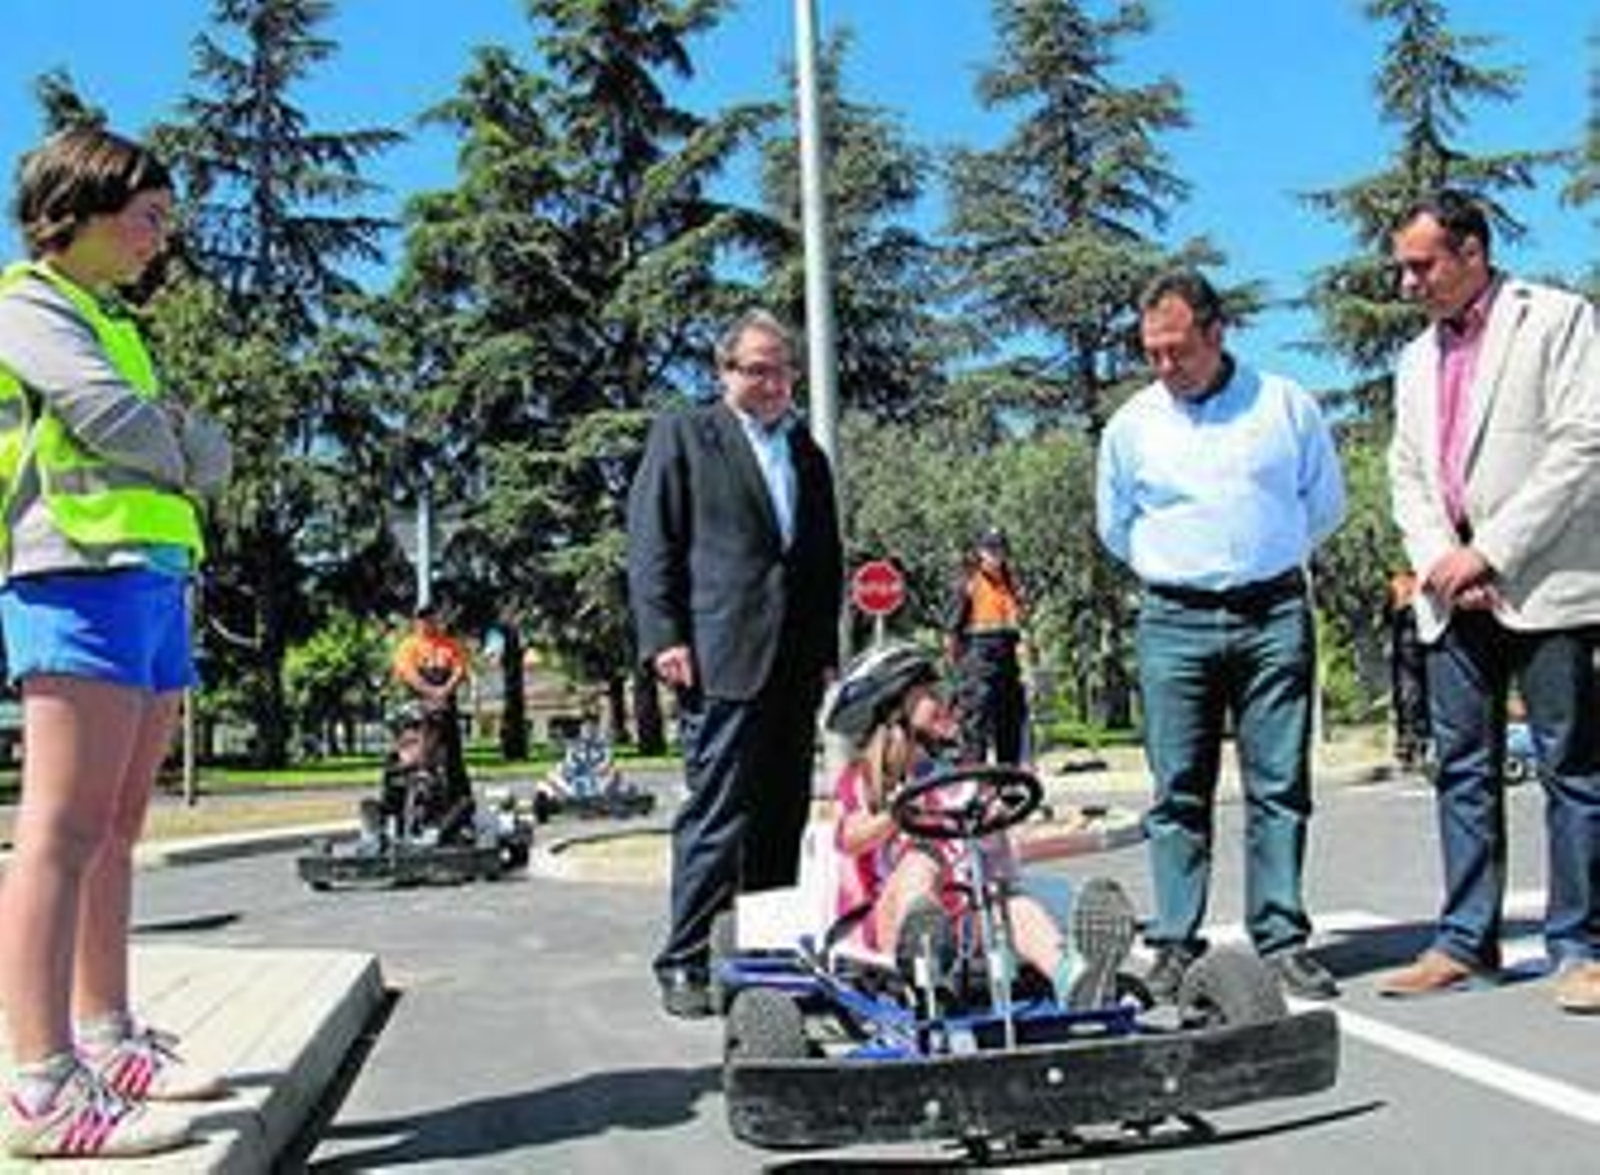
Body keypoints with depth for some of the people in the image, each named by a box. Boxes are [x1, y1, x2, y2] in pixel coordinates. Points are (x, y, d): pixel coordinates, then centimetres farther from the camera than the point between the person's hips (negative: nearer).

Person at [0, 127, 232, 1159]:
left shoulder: (114, 326, 27)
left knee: (115, 835, 10)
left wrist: (178, 443, -1)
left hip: (153, 581, 9)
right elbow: (121, 425, -13)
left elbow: (207, 460, 19)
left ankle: (108, 1044, 17)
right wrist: (183, 446, 5)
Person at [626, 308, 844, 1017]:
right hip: (721, 660, -6)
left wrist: (827, 651, 14)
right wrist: (663, 638, -10)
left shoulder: (809, 455, 22)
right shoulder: (682, 436, 6)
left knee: (783, 817, 8)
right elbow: (650, 543, -1)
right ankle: (685, 963, -2)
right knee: (717, 813, -9)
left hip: (797, 664, 6)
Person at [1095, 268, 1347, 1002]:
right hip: (1174, 622, 0)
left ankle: (1281, 940, 7)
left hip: (1275, 617, 0)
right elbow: (1115, 528, 19)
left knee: (1280, 786, 0)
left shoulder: (1286, 405, 6)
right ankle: (1175, 945, 4)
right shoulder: (1131, 425, 7)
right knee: (1178, 792, 0)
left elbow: (1326, 503, 15)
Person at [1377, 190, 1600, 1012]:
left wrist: (1489, 552, -13)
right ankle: (1465, 942, 13)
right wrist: (1438, 560, -3)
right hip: (1454, 595, 6)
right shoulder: (1417, 361, 20)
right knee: (1462, 768, 7)